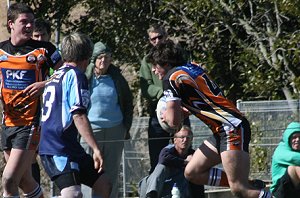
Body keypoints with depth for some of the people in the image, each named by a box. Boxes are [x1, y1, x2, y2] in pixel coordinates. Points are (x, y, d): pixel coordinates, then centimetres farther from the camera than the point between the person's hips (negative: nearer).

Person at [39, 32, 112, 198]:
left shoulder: (55, 76, 19)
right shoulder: (75, 75, -9)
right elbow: (78, 116, -18)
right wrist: (95, 149, -20)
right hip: (59, 150, -10)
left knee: (103, 184, 12)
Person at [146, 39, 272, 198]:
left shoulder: (172, 78, -8)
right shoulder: (193, 67, 18)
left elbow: (174, 122, -11)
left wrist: (168, 115, 11)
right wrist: (185, 111, 17)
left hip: (232, 129, -10)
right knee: (192, 173, 10)